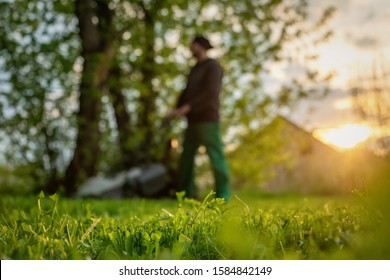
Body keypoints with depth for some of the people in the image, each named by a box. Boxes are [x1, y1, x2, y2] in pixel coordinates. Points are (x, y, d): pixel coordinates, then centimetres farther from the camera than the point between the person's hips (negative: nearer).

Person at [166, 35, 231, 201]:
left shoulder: (213, 66, -8)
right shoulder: (196, 69, 21)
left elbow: (211, 93, -21)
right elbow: (187, 93, 18)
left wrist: (188, 107, -22)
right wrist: (177, 109, 0)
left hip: (208, 120, -9)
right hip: (193, 121, 9)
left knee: (215, 156, -7)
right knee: (186, 156, 7)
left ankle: (223, 194, -2)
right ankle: (187, 193, 12)